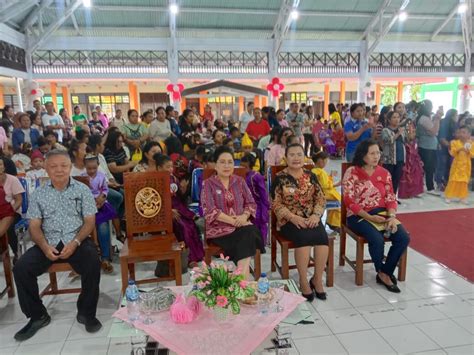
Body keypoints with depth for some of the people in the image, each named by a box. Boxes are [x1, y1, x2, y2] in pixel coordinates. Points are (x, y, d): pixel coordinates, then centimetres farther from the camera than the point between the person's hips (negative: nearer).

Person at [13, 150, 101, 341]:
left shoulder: (82, 189, 3)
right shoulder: (38, 194, 8)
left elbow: (89, 221, -1)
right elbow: (34, 226, 3)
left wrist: (75, 242, -18)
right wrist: (45, 246, -17)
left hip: (77, 240, -2)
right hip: (49, 242, 2)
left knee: (93, 264, -30)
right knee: (21, 268, -20)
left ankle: (86, 313, -8)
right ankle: (38, 315, 2)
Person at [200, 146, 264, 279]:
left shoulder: (240, 181, 13)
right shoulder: (208, 184, 0)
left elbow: (251, 203, 9)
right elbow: (210, 211, -11)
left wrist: (244, 216, -13)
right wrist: (233, 221, -18)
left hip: (242, 225, 4)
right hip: (219, 228, -3)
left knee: (250, 232, -30)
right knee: (246, 238, -29)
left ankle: (242, 278, -30)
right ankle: (244, 278, -20)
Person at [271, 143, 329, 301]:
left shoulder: (311, 176, 10)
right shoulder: (280, 178, -2)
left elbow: (320, 198, 8)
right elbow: (276, 203, -6)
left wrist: (316, 215, -11)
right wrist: (293, 217, -18)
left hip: (310, 219, 3)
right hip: (289, 220, -3)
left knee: (322, 237, -25)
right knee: (304, 237, -32)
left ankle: (317, 279, -6)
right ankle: (303, 281, -15)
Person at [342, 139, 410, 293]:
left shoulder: (384, 173, 8)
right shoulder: (352, 173, -7)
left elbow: (391, 198, 7)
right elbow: (349, 201, -12)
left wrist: (392, 217, -12)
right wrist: (369, 217, -19)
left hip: (382, 213, 5)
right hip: (359, 216, -5)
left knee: (403, 238, -16)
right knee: (377, 239, -30)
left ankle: (385, 273, 2)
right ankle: (382, 273, 1)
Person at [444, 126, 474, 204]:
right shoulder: (455, 142, -4)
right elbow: (452, 153, -11)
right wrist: (458, 150, -26)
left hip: (466, 166, 2)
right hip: (457, 165, -2)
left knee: (464, 181, 6)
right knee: (453, 180, -1)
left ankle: (463, 197, 15)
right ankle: (449, 196, 6)